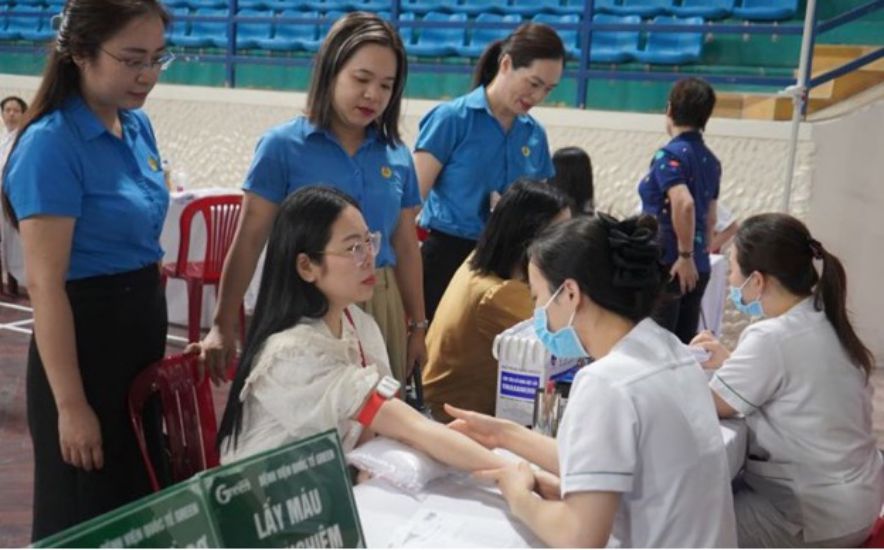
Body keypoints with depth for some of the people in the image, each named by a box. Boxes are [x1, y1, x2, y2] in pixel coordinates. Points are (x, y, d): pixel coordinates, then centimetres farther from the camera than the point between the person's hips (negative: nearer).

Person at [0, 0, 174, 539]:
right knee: (85, 518, 8)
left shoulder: (138, 126, 5)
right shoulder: (51, 145, -19)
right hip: (87, 333, -8)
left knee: (139, 503, 21)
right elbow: (45, 285, -20)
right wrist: (71, 406, -20)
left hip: (143, 325, 8)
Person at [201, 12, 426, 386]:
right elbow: (248, 242, -6)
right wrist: (224, 326, -7)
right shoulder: (282, 146, -6)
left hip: (380, 308, 4)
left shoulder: (397, 156, 5)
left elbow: (406, 247, 11)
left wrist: (417, 326, 15)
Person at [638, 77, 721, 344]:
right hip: (698, 269, 7)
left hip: (666, 264, -7)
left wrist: (685, 255, -20)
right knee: (684, 344, 11)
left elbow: (684, 204, -28)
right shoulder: (711, 160, 11)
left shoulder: (669, 155, -12)